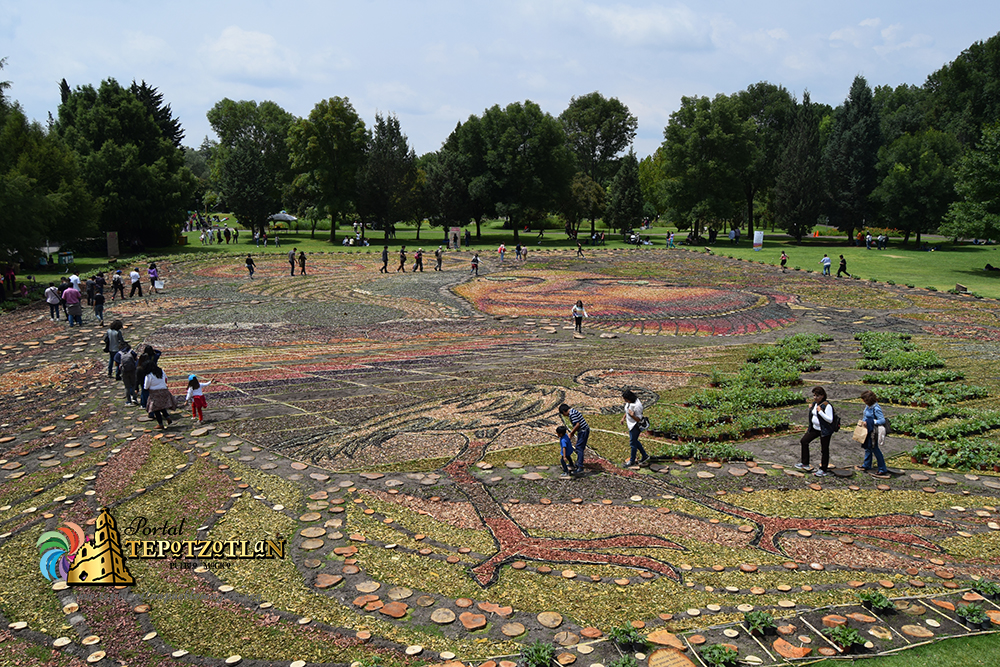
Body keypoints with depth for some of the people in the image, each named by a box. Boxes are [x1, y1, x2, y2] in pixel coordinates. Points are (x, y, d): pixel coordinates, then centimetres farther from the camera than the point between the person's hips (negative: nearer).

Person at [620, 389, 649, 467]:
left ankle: (632, 461, 20)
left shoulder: (637, 406, -30)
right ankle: (645, 456, 34)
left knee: (633, 443, 4)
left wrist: (632, 415, -41)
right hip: (631, 425, 9)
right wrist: (623, 417, 8)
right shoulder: (629, 402, -2)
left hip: (635, 426, -9)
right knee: (635, 441, 20)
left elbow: (638, 419, -24)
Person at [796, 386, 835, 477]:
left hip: (825, 431, -9)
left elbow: (830, 420, -24)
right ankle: (805, 464, 22)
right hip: (814, 428, 9)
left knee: (824, 449, 2)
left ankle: (824, 470, 14)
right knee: (804, 441, 11)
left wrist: (820, 411, -28)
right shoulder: (815, 403, 5)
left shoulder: (827, 406, -20)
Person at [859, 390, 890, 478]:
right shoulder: (868, 406, 4)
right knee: (867, 448, 21)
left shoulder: (876, 408, -23)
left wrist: (869, 422, -27)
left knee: (875, 449, -1)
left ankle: (882, 469, 9)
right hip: (868, 431, 9)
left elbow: (882, 420, -26)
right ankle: (867, 465, 37)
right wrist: (863, 421, 5)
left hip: (873, 432, -9)